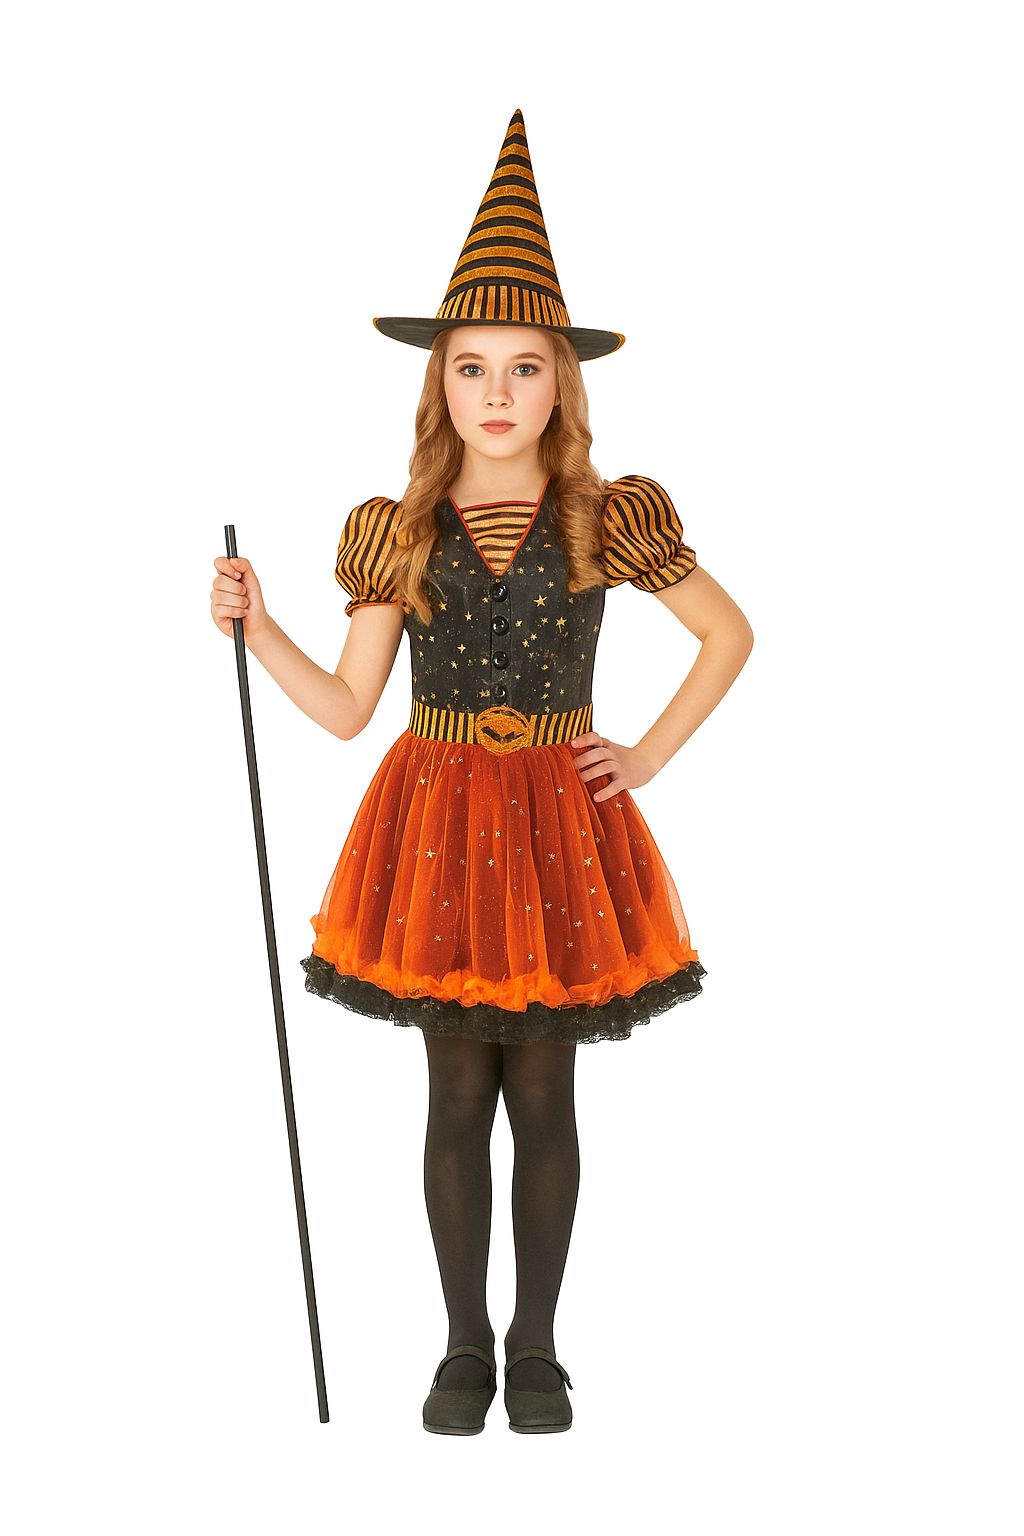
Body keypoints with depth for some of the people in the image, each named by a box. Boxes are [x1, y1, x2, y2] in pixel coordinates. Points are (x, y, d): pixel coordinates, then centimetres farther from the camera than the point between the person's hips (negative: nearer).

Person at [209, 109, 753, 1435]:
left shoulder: (611, 521, -3)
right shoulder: (395, 532, 0)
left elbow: (730, 637, 8)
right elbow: (346, 709, 3)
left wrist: (647, 757, 1)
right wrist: (253, 631, -10)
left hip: (561, 828, -1)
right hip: (434, 824, 1)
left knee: (545, 1101, 7)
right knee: (457, 1101, 7)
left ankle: (536, 1350, 23)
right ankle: (465, 1349, 22)